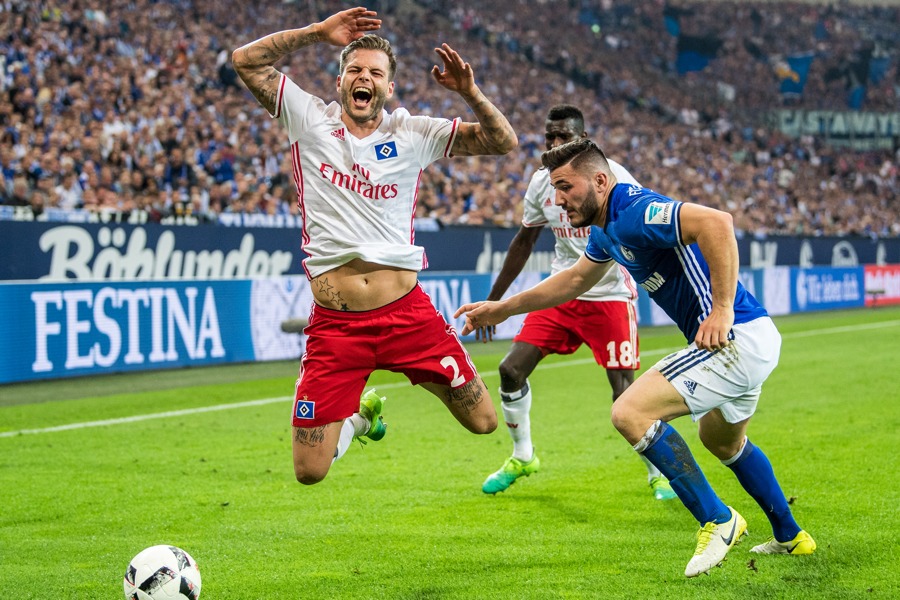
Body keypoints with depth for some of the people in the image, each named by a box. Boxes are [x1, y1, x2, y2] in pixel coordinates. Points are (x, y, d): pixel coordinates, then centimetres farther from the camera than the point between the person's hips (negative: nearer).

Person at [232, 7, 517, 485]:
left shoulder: (412, 134, 6)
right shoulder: (310, 119, 4)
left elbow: (503, 142, 5)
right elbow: (246, 61, -1)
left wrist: (469, 92, -10)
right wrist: (318, 32, -5)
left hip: (407, 312, 1)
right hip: (334, 323, -1)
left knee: (482, 421, 4)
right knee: (309, 472, -3)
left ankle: (430, 378, 36)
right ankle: (359, 418, 31)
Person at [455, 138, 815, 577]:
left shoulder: (634, 212, -19)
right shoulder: (607, 227, 13)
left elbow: (715, 222, -35)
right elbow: (574, 280, 31)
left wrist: (722, 310, -36)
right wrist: (503, 309, 33)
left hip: (736, 338, -11)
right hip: (752, 342, 11)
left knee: (631, 412, -17)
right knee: (722, 440, 32)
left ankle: (717, 520, -9)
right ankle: (791, 537, 44)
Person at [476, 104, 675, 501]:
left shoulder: (609, 175, -13)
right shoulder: (541, 182, 5)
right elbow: (524, 241, 17)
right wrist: (493, 301, 18)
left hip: (609, 296, -5)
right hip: (561, 294, 5)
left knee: (625, 396, -12)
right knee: (511, 369, -3)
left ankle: (659, 473, 10)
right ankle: (522, 457, 20)